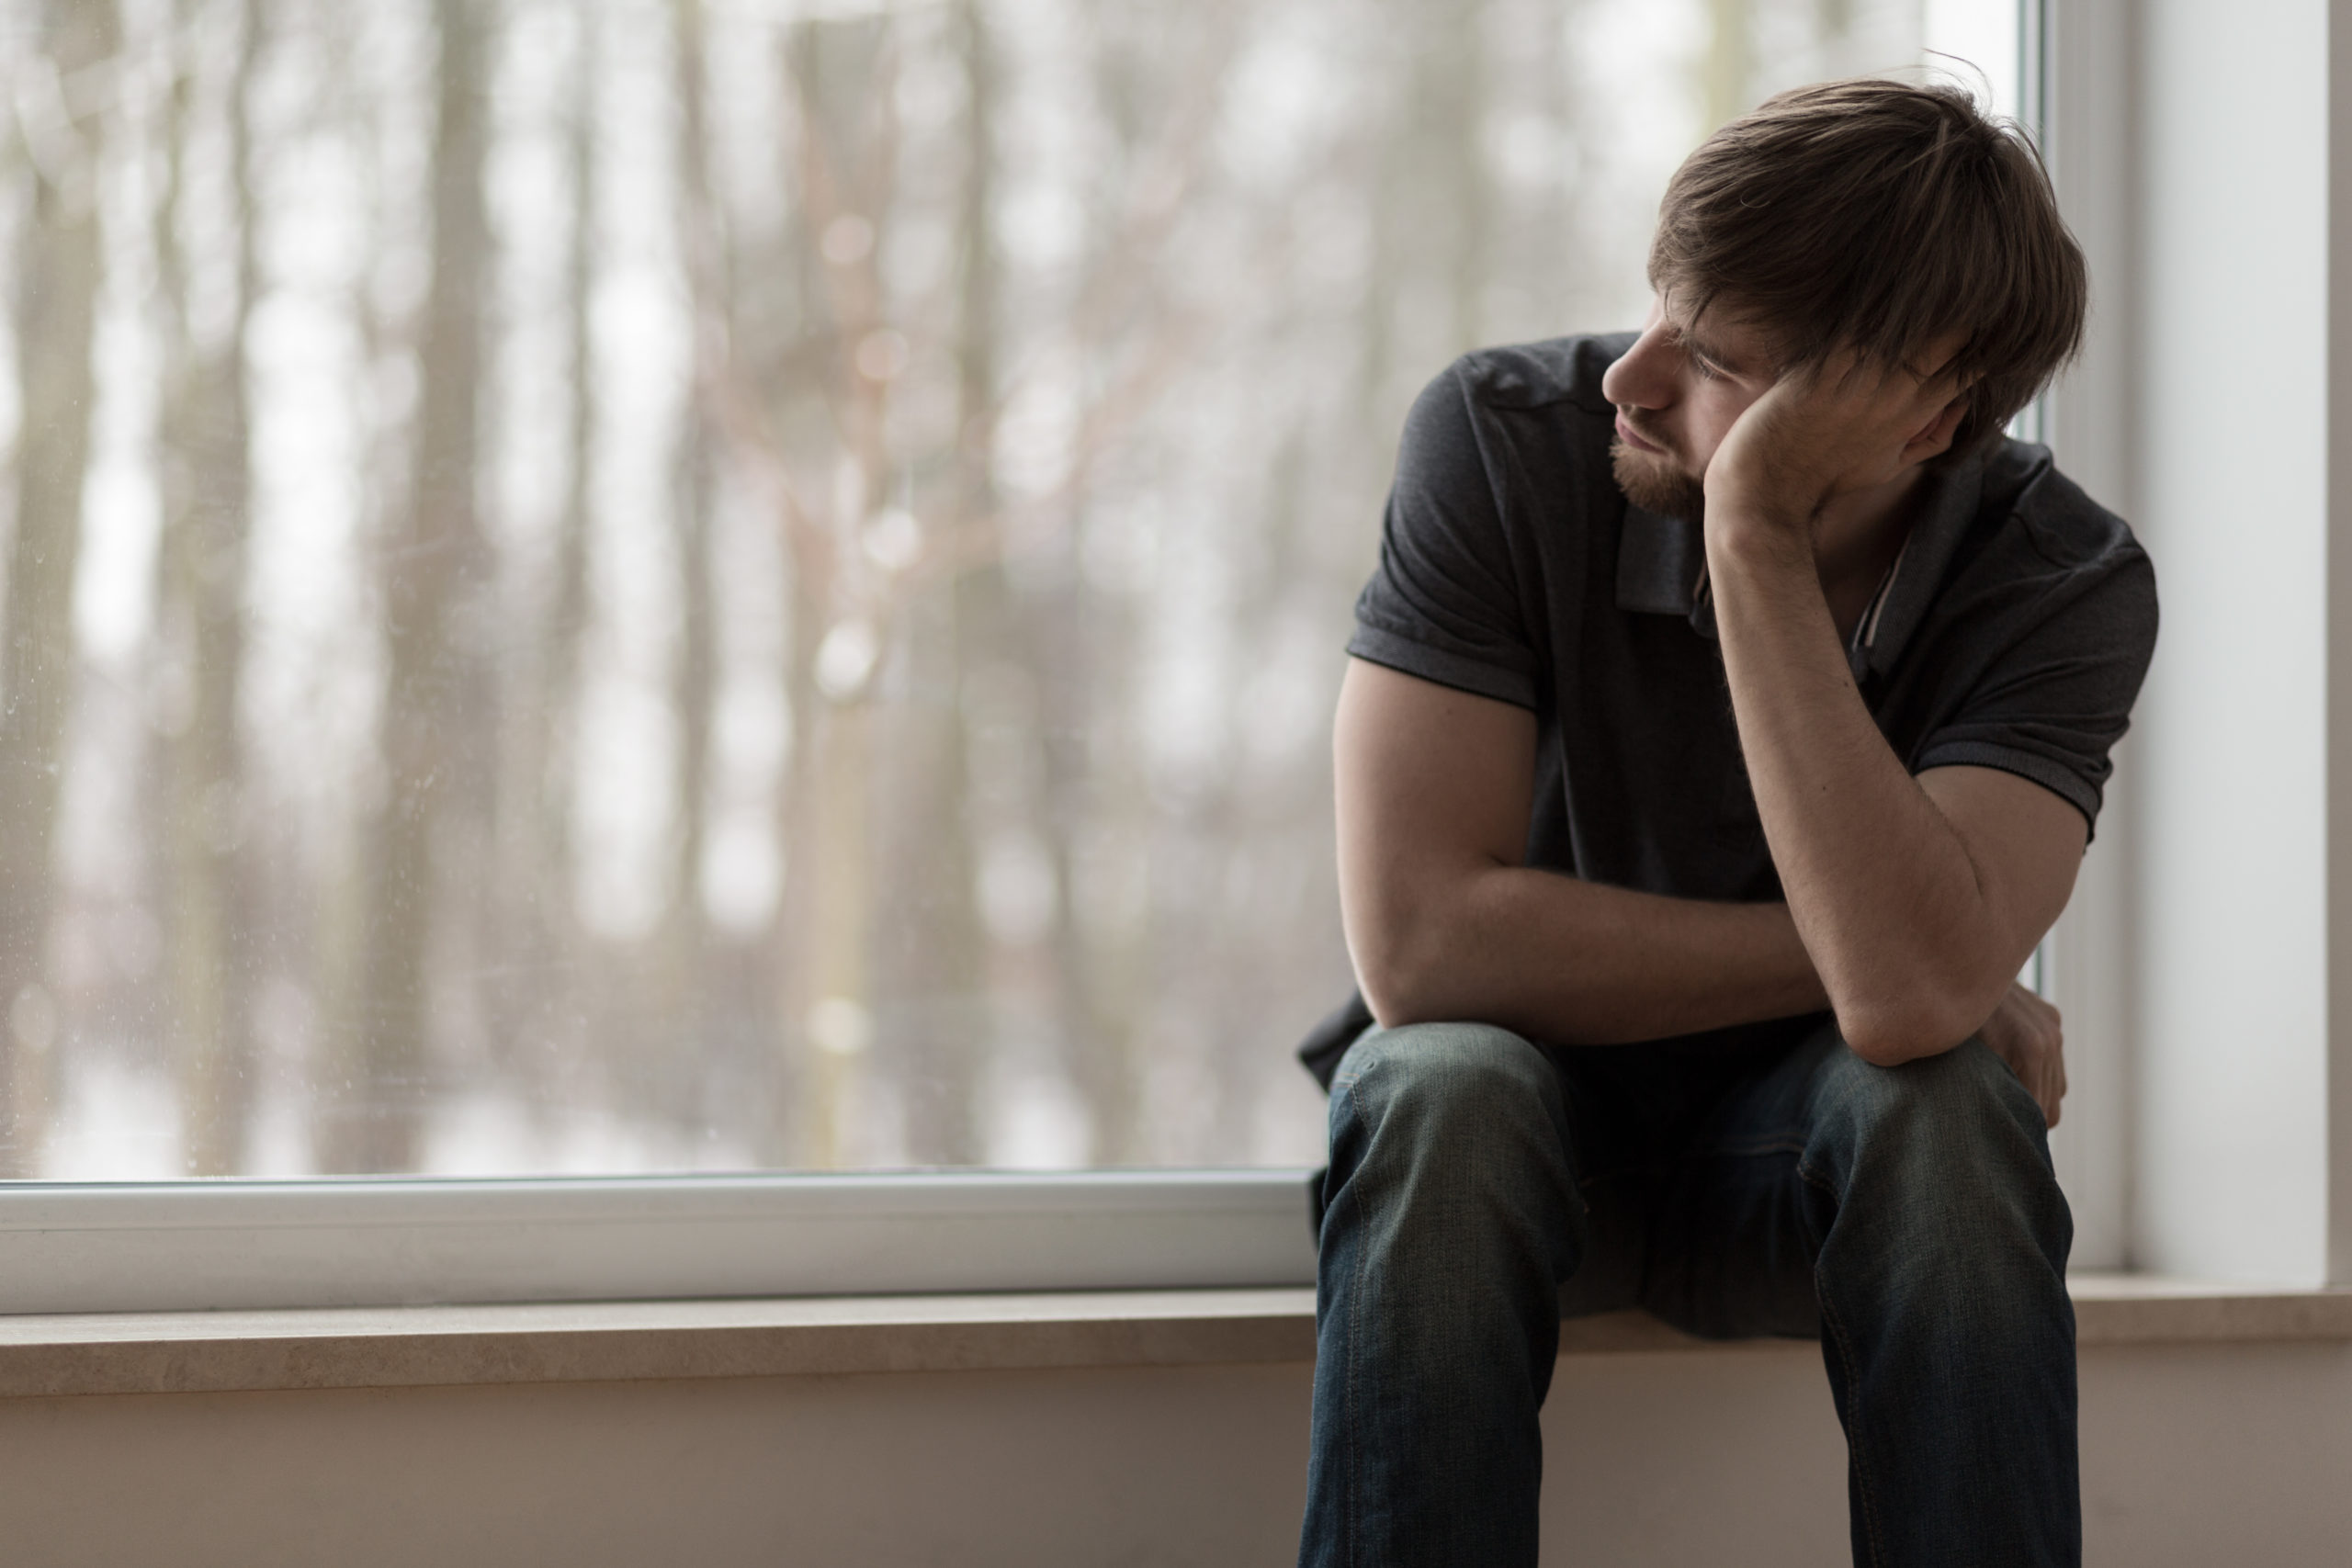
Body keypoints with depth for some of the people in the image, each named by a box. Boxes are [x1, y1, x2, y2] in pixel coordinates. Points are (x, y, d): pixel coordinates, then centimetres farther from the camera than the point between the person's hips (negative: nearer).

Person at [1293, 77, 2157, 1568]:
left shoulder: (2066, 583, -19)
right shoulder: (1504, 438, -19)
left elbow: (1911, 998, -36)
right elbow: (1422, 942, -25)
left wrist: (1755, 536, -36)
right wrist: (1860, 959, -22)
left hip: (1809, 1161, 0)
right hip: (1526, 1113, 0)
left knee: (1945, 1107, -33)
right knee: (1448, 1090, -34)